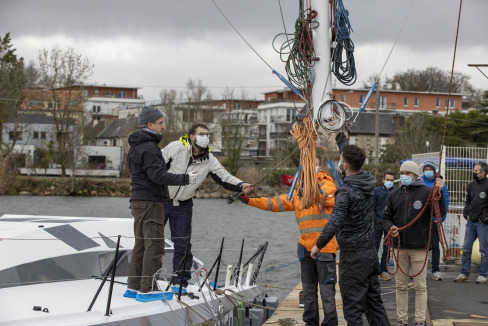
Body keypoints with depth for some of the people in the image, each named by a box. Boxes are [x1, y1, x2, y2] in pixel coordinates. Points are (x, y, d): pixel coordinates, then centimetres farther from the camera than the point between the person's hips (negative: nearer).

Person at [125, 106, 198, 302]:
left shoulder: (136, 147, 17)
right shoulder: (148, 147, -15)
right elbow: (159, 176, -23)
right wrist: (185, 179, -20)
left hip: (138, 201, 10)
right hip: (150, 202, -10)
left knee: (141, 245, 12)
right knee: (154, 245, -7)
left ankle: (134, 287, 14)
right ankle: (147, 290, -7)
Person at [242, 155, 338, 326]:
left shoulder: (328, 185, -1)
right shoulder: (298, 192, 18)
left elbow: (321, 195, -23)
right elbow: (277, 203, 15)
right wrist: (250, 201, 6)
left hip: (325, 246, -7)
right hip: (306, 246, 7)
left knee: (326, 288, -6)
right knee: (308, 288, 13)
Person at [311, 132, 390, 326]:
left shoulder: (346, 192, -20)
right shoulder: (368, 182, 3)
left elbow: (335, 223, -30)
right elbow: (352, 157, 21)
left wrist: (318, 245, -17)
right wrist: (340, 136, 31)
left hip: (353, 256, -8)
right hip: (370, 251, 8)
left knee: (353, 307, -1)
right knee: (374, 302, 15)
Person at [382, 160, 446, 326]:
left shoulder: (426, 192, -2)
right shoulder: (394, 195, 10)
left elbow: (440, 213, -10)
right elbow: (386, 217, 14)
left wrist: (438, 193, -24)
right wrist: (390, 227, -8)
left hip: (419, 246, -4)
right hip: (399, 247, 4)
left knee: (420, 286, 1)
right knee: (401, 286, 9)